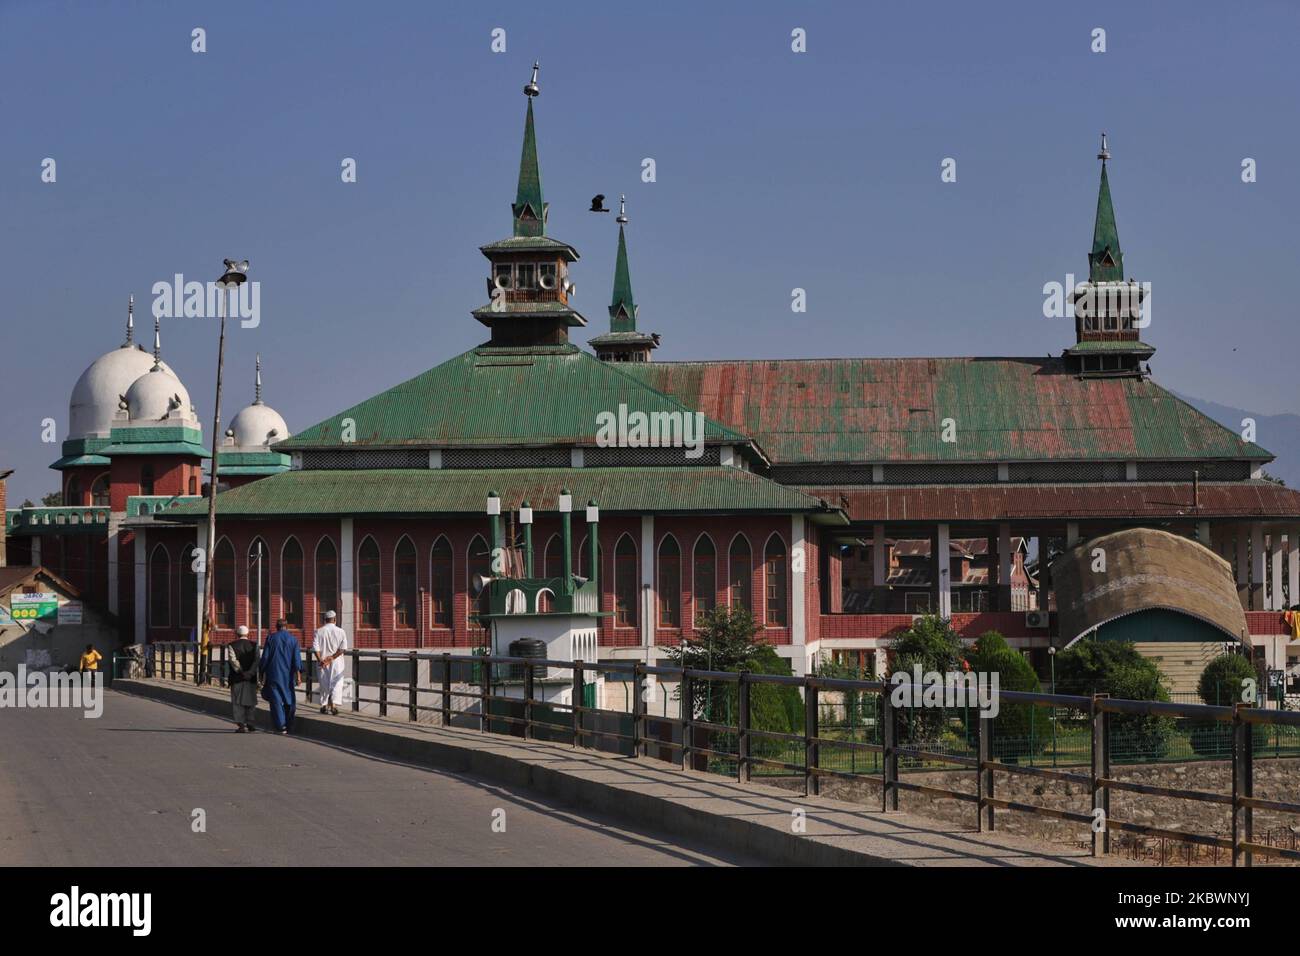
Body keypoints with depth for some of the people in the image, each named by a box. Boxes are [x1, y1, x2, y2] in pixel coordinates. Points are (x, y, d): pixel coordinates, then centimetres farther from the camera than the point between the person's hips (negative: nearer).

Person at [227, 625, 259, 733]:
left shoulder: (232, 646, -3)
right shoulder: (253, 646, 4)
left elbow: (232, 660, -15)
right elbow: (256, 660, -8)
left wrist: (240, 671, -14)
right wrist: (250, 672, -15)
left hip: (237, 678, -2)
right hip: (251, 678, 2)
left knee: (237, 702, 2)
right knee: (249, 701, 14)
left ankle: (240, 724, -11)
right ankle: (249, 725, 17)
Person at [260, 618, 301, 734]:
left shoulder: (271, 638, -2)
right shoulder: (293, 640, 1)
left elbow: (265, 657, -3)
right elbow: (296, 659, -5)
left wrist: (263, 674, 1)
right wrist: (298, 675, -7)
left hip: (274, 674, -2)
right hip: (288, 675, 2)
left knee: (276, 700, 0)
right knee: (289, 700, 14)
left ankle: (281, 726, -10)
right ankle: (289, 726, 16)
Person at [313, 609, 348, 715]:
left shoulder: (319, 632, -1)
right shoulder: (341, 631, -4)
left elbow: (315, 648, -8)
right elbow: (343, 648, -11)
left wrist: (320, 660, -8)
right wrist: (332, 658, -11)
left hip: (323, 663, 2)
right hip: (337, 663, -1)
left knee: (324, 684, 13)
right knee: (336, 684, 1)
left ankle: (324, 706, 19)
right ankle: (334, 705, -13)